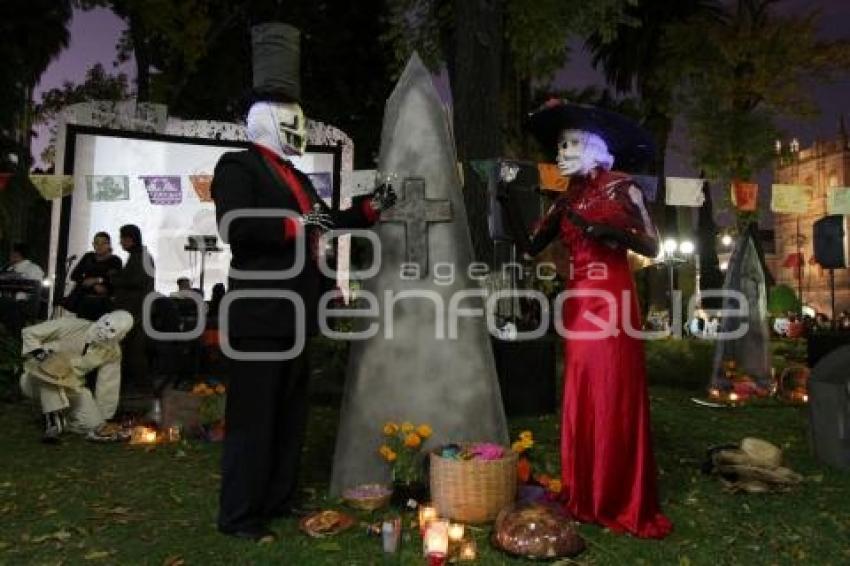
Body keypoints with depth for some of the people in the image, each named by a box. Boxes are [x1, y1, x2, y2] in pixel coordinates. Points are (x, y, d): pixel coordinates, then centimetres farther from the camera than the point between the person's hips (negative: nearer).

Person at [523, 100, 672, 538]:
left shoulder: (621, 188, 2)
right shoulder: (567, 199, 15)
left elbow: (652, 247, -1)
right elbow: (531, 248, 9)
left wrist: (614, 233, -16)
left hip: (612, 298, -5)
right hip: (577, 300, 5)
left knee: (614, 397, -4)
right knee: (581, 397, 6)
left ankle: (623, 503, 6)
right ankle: (585, 498, 17)